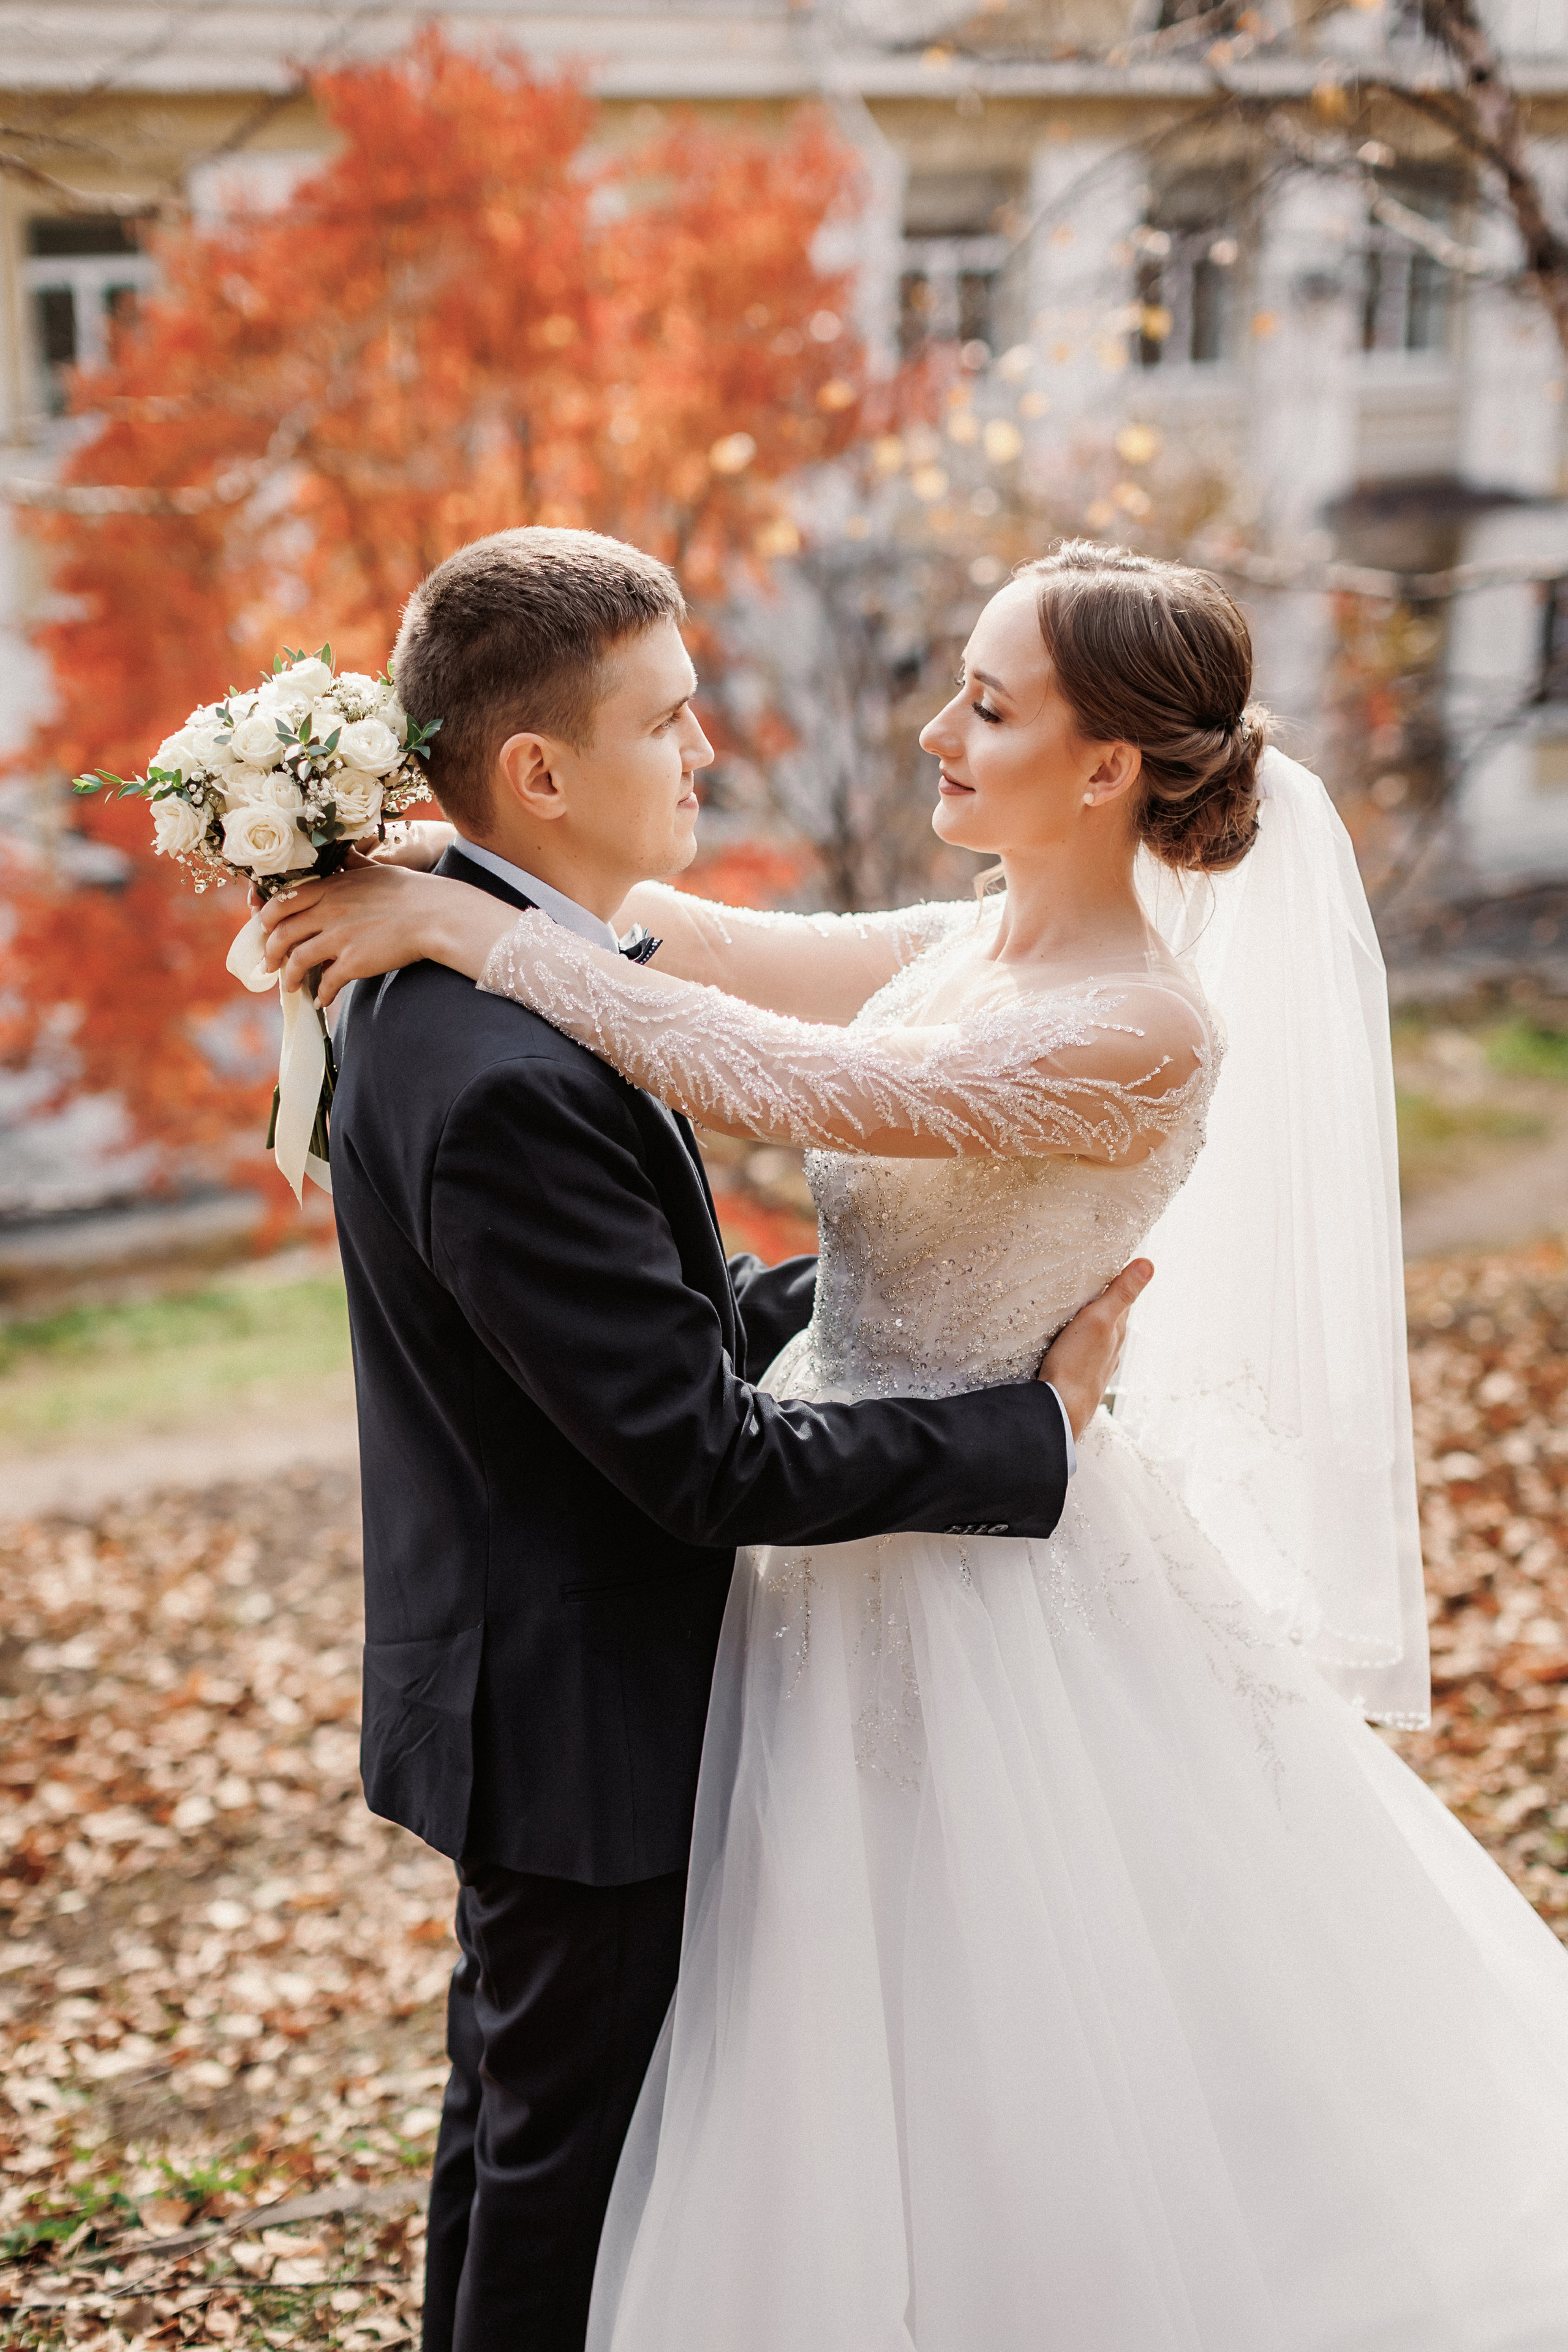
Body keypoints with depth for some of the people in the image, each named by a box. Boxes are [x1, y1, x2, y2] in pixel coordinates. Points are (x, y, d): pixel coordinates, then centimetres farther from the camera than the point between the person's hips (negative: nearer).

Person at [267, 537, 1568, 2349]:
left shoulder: (1143, 1035, -25)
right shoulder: (975, 951, 2)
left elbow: (777, 1082, -31)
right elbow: (723, 948, 7)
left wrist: (471, 927, -26)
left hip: (992, 1573, -8)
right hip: (858, 1542, 9)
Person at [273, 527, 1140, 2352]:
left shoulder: (444, 971, 1)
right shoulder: (509, 1081, -31)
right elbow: (714, 1463, -28)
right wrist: (1036, 1424, -18)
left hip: (519, 1677, 10)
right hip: (579, 1719, -10)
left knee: (518, 2103, 26)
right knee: (574, 2144, 10)